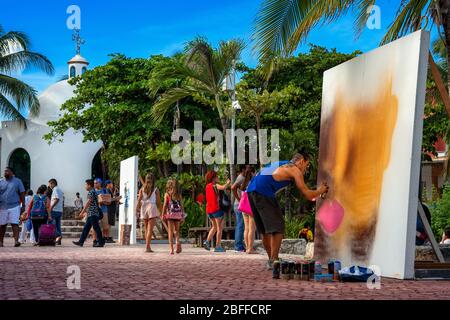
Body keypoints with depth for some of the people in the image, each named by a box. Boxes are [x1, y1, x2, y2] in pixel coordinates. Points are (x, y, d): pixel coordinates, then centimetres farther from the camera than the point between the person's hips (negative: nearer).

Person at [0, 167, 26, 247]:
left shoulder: (17, 181, 6)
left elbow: (22, 194, 6)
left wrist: (23, 206, 0)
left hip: (14, 206, -2)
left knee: (15, 224, -11)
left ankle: (16, 240, -17)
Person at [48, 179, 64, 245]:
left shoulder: (55, 189, -7)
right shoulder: (60, 190, 21)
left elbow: (57, 199, -19)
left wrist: (51, 207, -20)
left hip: (55, 210, -9)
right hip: (60, 210, 9)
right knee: (57, 224, 7)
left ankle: (58, 235, -22)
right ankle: (58, 240, 3)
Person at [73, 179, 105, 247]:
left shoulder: (91, 192, -12)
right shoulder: (93, 192, 19)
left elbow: (88, 203, -16)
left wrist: (82, 212, -13)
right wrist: (86, 212, 27)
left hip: (93, 214, -10)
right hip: (90, 214, 10)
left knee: (96, 228, -7)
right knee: (86, 228, 10)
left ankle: (101, 242, -4)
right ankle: (81, 242, 12)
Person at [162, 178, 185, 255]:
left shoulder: (167, 194, -2)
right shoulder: (179, 194, 4)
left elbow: (165, 205, -4)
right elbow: (181, 205, 4)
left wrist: (163, 214, 4)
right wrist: (183, 216, 10)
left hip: (170, 214, -2)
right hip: (178, 214, 2)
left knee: (170, 231, 3)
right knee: (176, 230, 17)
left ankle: (171, 248, -3)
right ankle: (177, 241, -10)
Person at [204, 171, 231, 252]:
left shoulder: (207, 186, 13)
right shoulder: (215, 185, -10)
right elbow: (223, 187, -28)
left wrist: (226, 184, 21)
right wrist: (227, 183, -8)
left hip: (209, 209, 7)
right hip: (216, 208, -7)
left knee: (214, 226, 21)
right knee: (219, 228, 2)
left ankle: (207, 241, 5)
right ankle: (218, 246, 0)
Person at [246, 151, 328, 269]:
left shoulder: (281, 164, 27)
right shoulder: (295, 170, 3)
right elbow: (308, 195, 3)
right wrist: (320, 191, 23)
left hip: (251, 190, 9)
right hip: (263, 192, -9)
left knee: (265, 229, 17)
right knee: (278, 228, -2)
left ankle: (271, 259, 23)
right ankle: (273, 260, -6)